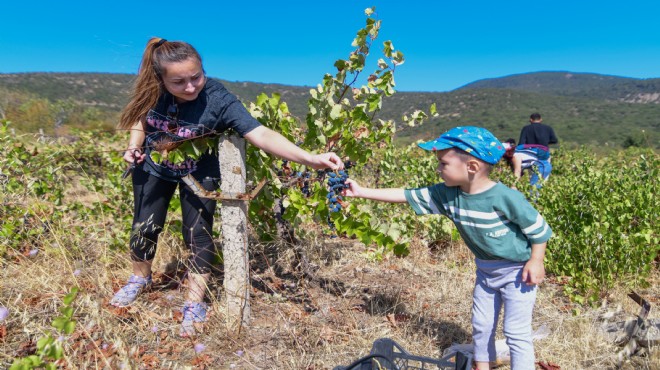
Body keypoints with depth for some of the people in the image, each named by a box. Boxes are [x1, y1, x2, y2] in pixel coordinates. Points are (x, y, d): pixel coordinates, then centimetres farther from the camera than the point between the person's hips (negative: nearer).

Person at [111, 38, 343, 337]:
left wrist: (309, 158, -54)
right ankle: (140, 278, 42)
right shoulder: (152, 92, -24)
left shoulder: (219, 100, -35)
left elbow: (261, 135, -44)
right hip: (153, 167, 3)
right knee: (144, 227, 12)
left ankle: (194, 305, 13)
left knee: (198, 233, -5)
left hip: (198, 173, -3)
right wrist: (134, 146, -16)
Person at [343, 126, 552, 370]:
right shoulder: (446, 195, -13)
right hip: (485, 269, 6)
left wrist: (536, 262, -17)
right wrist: (362, 192, -11)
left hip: (516, 270, -6)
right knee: (481, 325, 18)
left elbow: (538, 228, -16)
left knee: (516, 332, 1)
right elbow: (406, 195, -11)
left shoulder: (505, 197, -29)